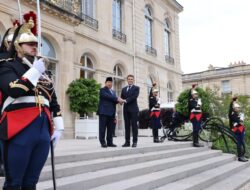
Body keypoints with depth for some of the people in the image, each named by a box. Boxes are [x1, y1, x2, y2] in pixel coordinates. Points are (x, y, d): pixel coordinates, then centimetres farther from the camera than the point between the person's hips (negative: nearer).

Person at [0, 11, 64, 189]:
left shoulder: (42, 73, 22)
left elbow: (54, 102, 22)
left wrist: (58, 127, 14)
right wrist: (35, 71, -8)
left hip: (43, 131, 6)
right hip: (19, 131, -5)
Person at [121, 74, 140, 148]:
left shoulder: (136, 88, 4)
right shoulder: (124, 89, 19)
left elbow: (135, 96, -12)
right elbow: (122, 98, 13)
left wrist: (126, 100, -19)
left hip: (133, 109, -4)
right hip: (126, 109, 4)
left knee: (134, 126, -3)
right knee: (127, 126, 5)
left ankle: (135, 142, 1)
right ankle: (127, 142, 9)